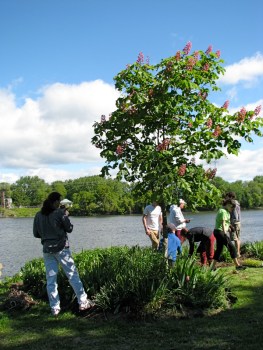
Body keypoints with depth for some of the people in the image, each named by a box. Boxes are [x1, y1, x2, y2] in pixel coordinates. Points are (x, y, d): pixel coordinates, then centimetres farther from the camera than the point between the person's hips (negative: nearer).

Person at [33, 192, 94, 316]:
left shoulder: (38, 215, 3)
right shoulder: (60, 213, -10)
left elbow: (36, 234, 9)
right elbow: (69, 229, -3)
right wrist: (66, 216, 9)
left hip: (47, 250, 4)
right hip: (61, 248, -4)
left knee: (51, 280, 8)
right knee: (73, 275, 5)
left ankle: (55, 308, 12)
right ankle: (83, 302, 9)